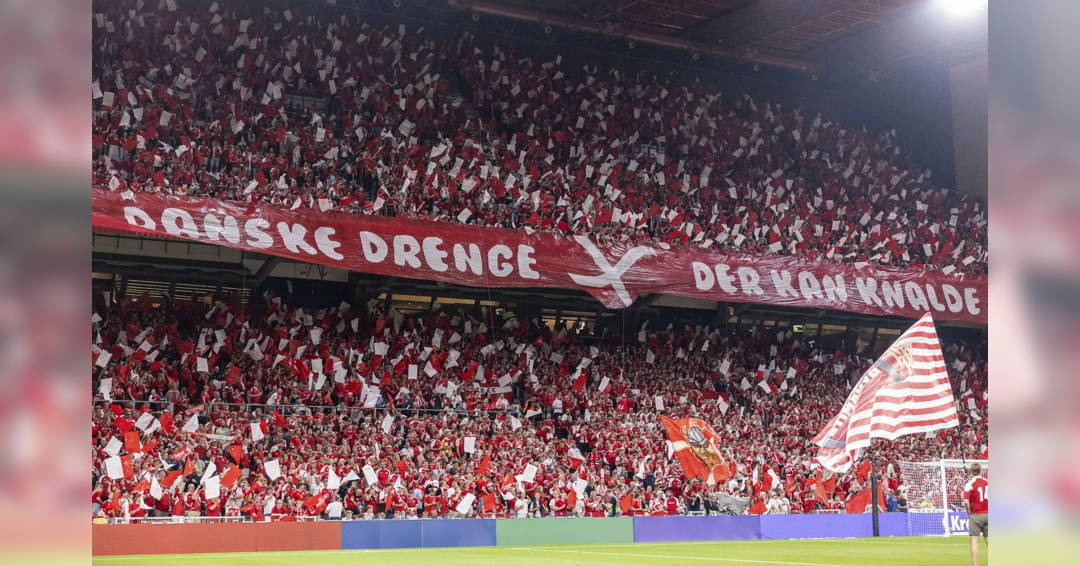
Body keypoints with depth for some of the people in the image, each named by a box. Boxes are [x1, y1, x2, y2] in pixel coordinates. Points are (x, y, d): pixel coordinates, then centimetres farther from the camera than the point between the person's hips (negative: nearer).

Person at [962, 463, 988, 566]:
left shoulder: (969, 484, -10)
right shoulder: (987, 482, 4)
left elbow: (966, 501, -19)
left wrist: (969, 512, -4)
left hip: (975, 515, -4)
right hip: (987, 514, 4)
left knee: (974, 541, -1)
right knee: (988, 541, 9)